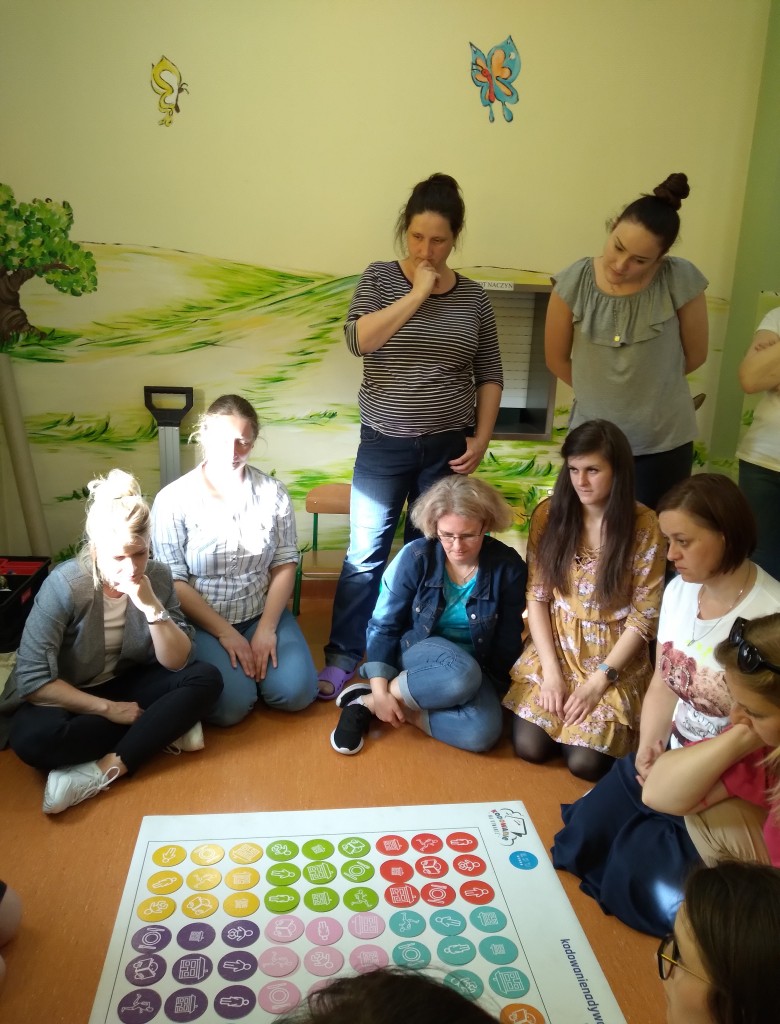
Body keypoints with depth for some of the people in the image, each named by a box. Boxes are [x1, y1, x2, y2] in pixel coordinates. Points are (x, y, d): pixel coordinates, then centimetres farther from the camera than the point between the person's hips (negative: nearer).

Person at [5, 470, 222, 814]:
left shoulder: (157, 576, -14)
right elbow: (32, 679, -23)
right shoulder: (65, 585, -25)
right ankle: (164, 727, -21)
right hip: (70, 698, -3)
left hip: (127, 683, 3)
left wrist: (152, 608, -30)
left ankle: (104, 771, -26)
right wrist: (108, 708, -23)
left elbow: (177, 663, -15)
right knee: (31, 737, -36)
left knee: (205, 678, -22)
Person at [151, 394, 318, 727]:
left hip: (262, 613, 2)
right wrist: (224, 633, -14)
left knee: (297, 692, -16)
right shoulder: (173, 499, -12)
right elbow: (173, 582, -10)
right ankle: (224, 656, 12)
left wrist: (266, 628, -12)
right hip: (201, 621, -2)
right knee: (231, 706, -21)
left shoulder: (273, 492, -5)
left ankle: (259, 650, 14)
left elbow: (285, 565, -2)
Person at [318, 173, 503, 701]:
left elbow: (490, 376, 6)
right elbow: (358, 340, -19)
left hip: (448, 446, 1)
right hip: (384, 443, -1)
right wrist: (417, 293, -19)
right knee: (366, 552, 4)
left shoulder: (474, 298, 2)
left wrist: (481, 438, -2)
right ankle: (343, 656, 18)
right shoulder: (380, 279, -1)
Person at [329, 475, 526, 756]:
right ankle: (369, 699, -19)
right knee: (462, 676, -38)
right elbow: (382, 626, -10)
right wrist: (381, 691, -18)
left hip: (476, 666, 2)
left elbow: (508, 640, 0)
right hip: (417, 652, -2)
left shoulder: (507, 567, -12)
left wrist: (492, 690, -5)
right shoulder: (416, 557, -15)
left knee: (483, 733, -30)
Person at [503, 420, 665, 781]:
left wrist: (598, 681, -14)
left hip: (614, 655, -1)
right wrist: (551, 670, -10)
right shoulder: (549, 514, -7)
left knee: (585, 762, -12)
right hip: (554, 646, 2)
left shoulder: (644, 526, -13)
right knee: (529, 747, -11)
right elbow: (536, 595, -4)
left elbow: (644, 616, -10)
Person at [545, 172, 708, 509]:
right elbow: (557, 359, 0)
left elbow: (695, 355, 0)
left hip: (663, 443, 0)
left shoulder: (681, 280, -14)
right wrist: (602, 392, 10)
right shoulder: (574, 281, -12)